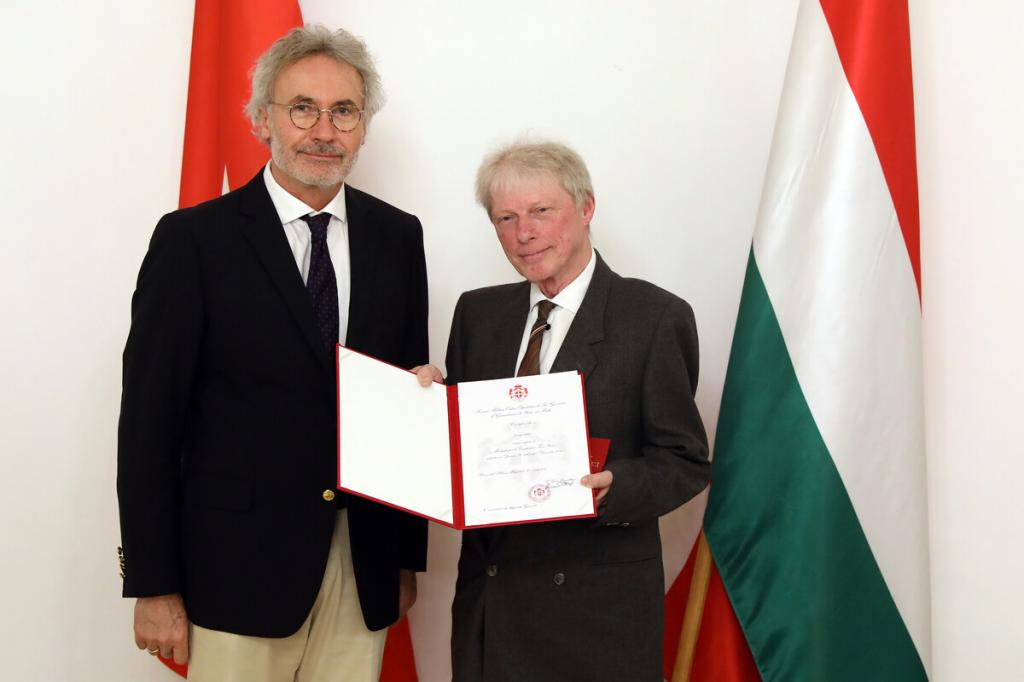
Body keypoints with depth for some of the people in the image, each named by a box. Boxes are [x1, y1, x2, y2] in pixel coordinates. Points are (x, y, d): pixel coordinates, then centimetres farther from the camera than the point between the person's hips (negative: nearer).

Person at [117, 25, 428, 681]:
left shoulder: (398, 237, 6)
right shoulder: (194, 239, -5)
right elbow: (149, 419, -5)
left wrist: (410, 553, 10)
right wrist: (153, 587, -7)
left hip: (365, 567, 3)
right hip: (239, 566, -3)